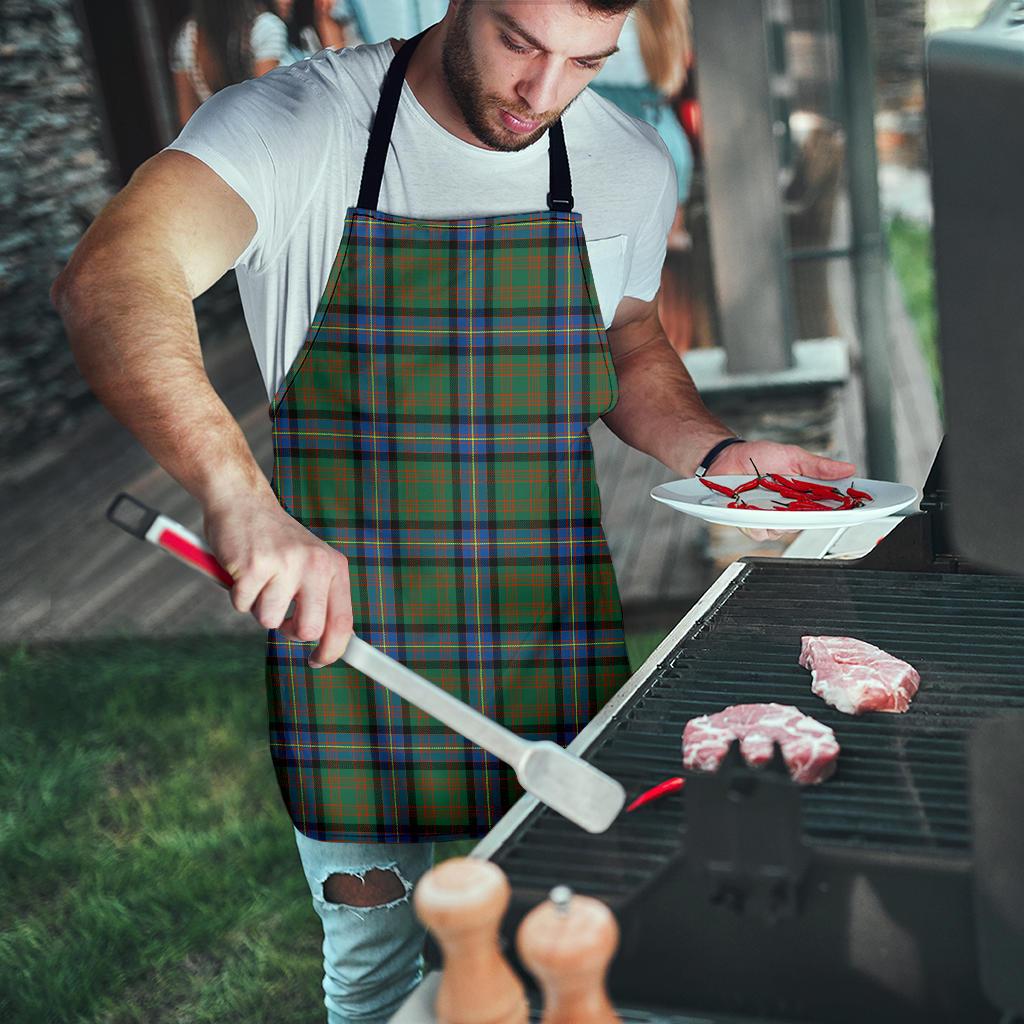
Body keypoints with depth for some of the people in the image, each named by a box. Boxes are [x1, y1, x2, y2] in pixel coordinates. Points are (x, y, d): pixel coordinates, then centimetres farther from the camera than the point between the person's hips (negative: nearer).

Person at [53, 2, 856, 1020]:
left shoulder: (630, 165, 0)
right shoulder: (296, 124, -14)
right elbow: (109, 282, -31)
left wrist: (716, 452, -1)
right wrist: (239, 495, -47)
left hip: (556, 655, 3)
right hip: (345, 633, -3)